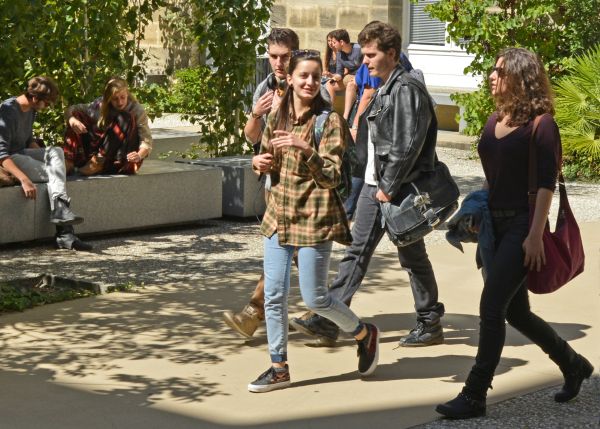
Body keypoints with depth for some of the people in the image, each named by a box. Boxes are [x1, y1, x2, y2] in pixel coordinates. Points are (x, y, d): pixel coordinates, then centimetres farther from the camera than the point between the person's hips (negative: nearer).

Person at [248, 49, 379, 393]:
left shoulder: (330, 121, -10)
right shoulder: (278, 118, 8)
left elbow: (332, 177, -17)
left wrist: (305, 149, -31)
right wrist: (261, 163, -1)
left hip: (314, 219, -6)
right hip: (279, 215, 6)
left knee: (315, 298, 0)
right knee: (274, 295, 5)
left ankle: (365, 334, 26)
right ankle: (279, 368, 17)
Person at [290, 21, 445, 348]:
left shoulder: (406, 89, -16)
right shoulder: (380, 89, 13)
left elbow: (408, 146, -21)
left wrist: (389, 187, -18)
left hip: (400, 189, -9)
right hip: (374, 186, 9)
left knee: (413, 257, 3)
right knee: (357, 252, 8)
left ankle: (430, 324, 17)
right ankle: (327, 322, 9)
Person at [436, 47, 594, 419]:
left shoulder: (540, 123, -11)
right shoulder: (496, 121, 11)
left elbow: (547, 183, -15)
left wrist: (535, 236, -19)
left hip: (523, 225, -8)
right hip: (496, 223, 8)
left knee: (492, 309, -11)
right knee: (515, 311, 13)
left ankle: (475, 396, -5)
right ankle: (573, 365, 32)